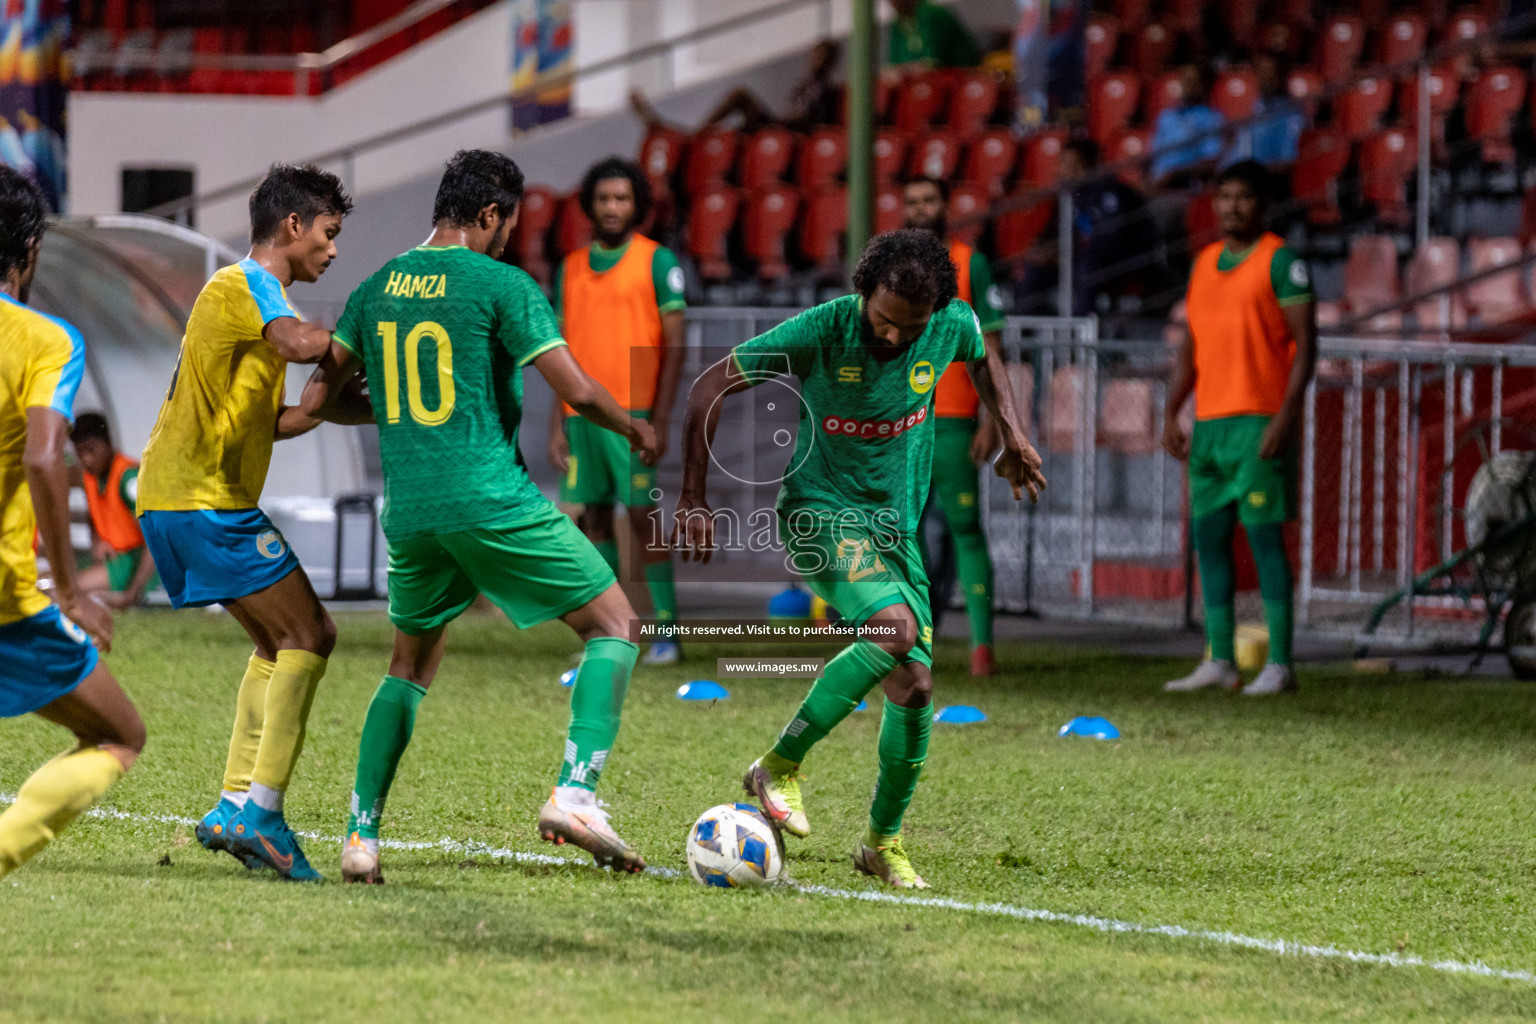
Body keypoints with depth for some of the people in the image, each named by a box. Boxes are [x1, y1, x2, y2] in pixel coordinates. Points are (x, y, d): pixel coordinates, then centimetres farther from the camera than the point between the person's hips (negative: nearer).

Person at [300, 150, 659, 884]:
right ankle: (574, 792, -12)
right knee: (613, 626, 5)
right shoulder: (499, 284, -7)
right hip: (493, 503, -6)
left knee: (410, 665, 22)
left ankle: (361, 833, 12)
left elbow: (318, 398, 13)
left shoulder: (378, 287, 10)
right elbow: (574, 390, -12)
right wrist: (633, 429, 8)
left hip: (409, 512, 6)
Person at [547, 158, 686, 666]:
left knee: (642, 515, -8)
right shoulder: (571, 269, 13)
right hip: (582, 413, 5)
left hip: (632, 412, -5)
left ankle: (667, 631, -5)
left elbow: (674, 346, -5)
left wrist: (661, 420, -12)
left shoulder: (657, 262, -1)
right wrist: (558, 426, 9)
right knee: (593, 518, 4)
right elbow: (564, 353, 16)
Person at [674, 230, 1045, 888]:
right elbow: (710, 387, -13)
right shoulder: (824, 329, -21)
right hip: (821, 509, -5)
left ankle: (883, 841, 21)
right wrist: (693, 500, -15)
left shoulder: (951, 326, -8)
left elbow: (983, 357, 20)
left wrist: (1012, 437, 10)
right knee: (895, 628, -30)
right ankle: (779, 767, -19)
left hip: (897, 525, 5)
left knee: (915, 686, 1)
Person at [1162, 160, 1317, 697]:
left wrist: (1287, 416, -18)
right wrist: (1171, 415, 13)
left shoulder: (1281, 261, -5)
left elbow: (1305, 343, -10)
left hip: (1260, 424, -7)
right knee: (1209, 536, 6)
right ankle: (1219, 662, 11)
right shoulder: (1205, 264, 17)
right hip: (1209, 423, 7)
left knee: (1263, 535, -9)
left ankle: (1280, 665, -7)